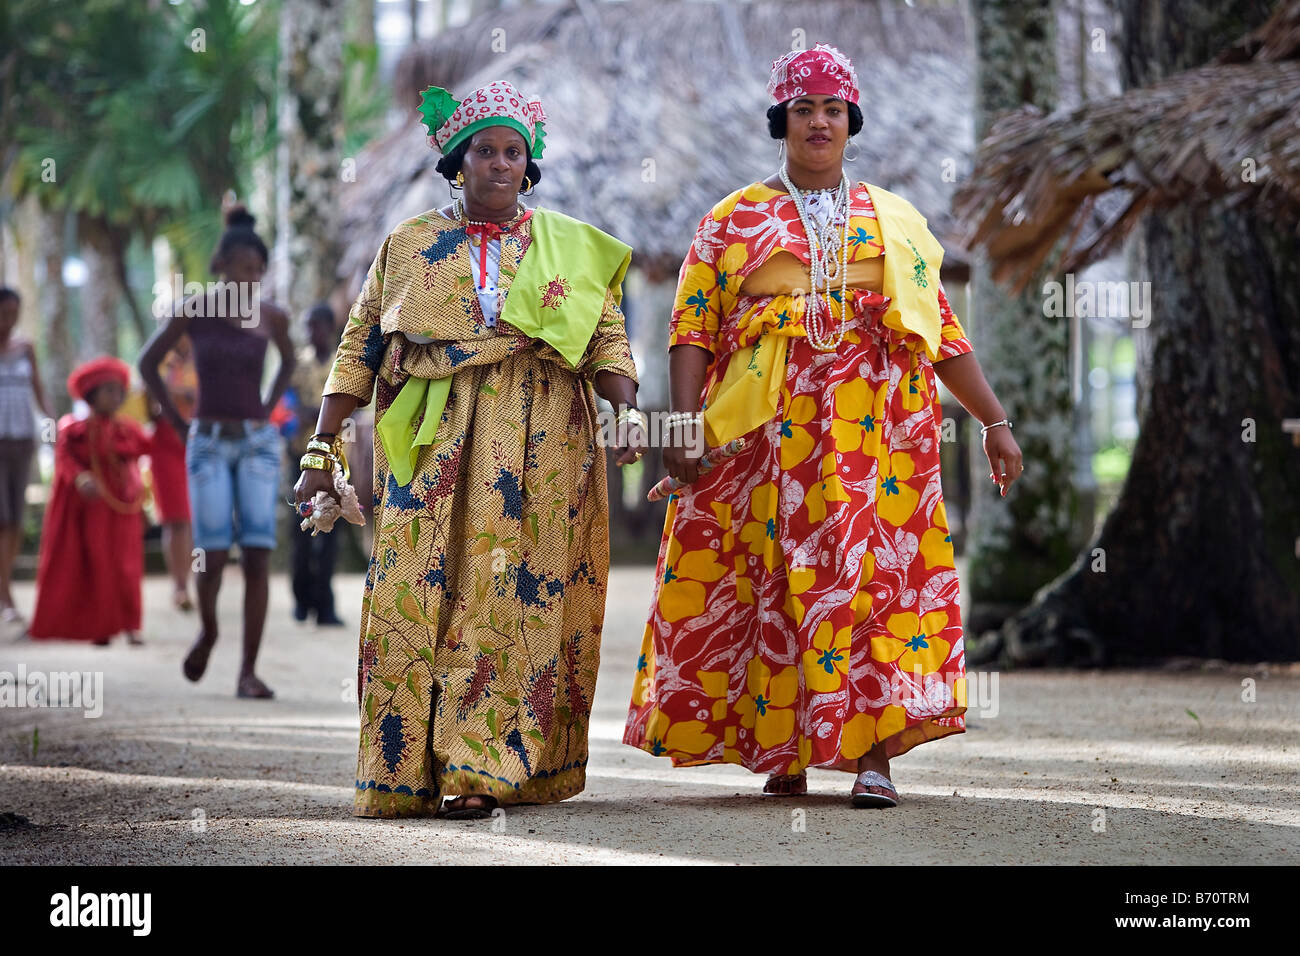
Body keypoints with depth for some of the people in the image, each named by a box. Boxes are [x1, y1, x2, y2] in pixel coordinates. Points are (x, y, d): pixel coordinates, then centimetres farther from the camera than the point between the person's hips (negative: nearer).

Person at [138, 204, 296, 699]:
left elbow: (288, 361, 24)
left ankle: (248, 672, -8)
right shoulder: (190, 313, -4)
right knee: (214, 555, -12)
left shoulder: (271, 316, 2)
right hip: (208, 444, -1)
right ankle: (207, 630, 21)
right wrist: (177, 422, 6)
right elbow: (148, 363, 10)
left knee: (257, 555, -10)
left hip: (258, 443, 1)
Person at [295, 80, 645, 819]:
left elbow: (608, 340, 8)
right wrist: (324, 447, 4)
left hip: (542, 445, 0)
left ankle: (484, 771, -7)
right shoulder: (410, 246, 13)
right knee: (417, 590, -9)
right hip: (434, 446, 0)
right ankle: (409, 771, -7)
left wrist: (627, 411, -11)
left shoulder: (571, 248, 14)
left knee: (516, 597, -7)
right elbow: (360, 349, 11)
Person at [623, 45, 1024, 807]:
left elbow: (943, 332, 15)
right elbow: (693, 328, 3)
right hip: (770, 428, -1)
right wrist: (685, 421, -10)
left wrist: (995, 420, 8)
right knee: (776, 577, -3)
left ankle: (875, 752, -9)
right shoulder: (735, 220, 11)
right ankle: (780, 751, 4)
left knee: (874, 569, -9)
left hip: (876, 423, 1)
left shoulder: (896, 222, 17)